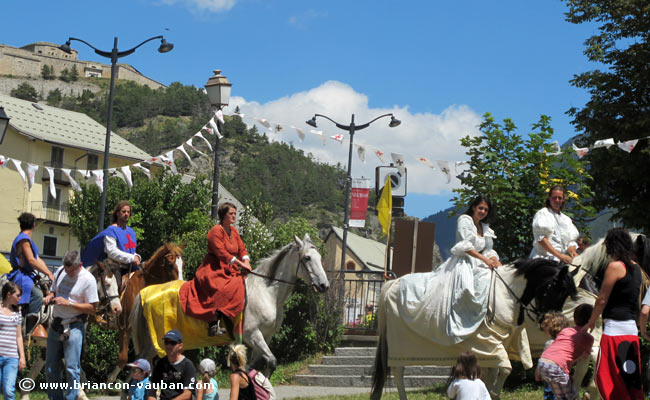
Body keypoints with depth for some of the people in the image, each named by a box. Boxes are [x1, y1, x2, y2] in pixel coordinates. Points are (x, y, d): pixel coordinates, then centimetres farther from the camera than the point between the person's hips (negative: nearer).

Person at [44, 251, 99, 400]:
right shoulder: (60, 271, 6)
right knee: (50, 368, 9)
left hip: (74, 326, -6)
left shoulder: (88, 280, -12)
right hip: (56, 324, 6)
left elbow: (92, 308, -12)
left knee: (72, 368, -9)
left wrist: (69, 303, -20)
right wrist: (49, 297, -3)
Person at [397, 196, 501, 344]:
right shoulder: (464, 220, -2)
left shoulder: (486, 228, 21)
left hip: (478, 266, 7)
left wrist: (496, 262, -6)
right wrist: (485, 259, -19)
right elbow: (465, 246, -13)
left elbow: (489, 250, 16)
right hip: (462, 264, -7)